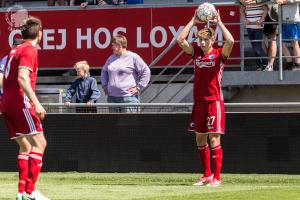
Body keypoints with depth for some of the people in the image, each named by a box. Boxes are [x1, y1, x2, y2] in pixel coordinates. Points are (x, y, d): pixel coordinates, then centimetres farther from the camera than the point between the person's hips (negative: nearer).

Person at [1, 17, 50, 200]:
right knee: (39, 143, -11)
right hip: (21, 103, -9)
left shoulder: (15, 50, 19)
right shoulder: (30, 50, -8)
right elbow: (22, 78, -21)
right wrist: (36, 102, -27)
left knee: (25, 146, 14)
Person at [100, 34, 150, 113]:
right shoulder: (111, 58, 15)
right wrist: (105, 86, 17)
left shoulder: (133, 57, -4)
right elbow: (104, 72, 30)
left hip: (128, 97, -6)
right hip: (112, 97, 6)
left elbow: (146, 71, -5)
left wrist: (138, 87, -8)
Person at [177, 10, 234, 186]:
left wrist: (219, 23, -13)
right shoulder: (196, 53, 9)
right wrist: (193, 22, -1)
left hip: (214, 102, -6)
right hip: (198, 102, 6)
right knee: (200, 140, 10)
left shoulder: (220, 54, -3)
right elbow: (181, 40, 1)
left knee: (214, 140, -6)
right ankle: (207, 175, 21)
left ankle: (217, 177, -3)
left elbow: (230, 41, -21)